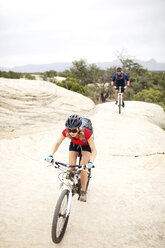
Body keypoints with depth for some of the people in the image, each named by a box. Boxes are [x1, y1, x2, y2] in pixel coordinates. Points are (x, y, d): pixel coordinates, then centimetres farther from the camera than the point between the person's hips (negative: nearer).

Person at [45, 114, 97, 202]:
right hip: (74, 144, 3)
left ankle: (83, 191, 4)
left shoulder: (85, 132, -42)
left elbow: (94, 150, -37)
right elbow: (57, 144, -22)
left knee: (83, 168, -15)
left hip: (86, 145, -3)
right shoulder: (66, 132, -35)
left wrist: (91, 162, -53)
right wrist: (51, 155, -39)